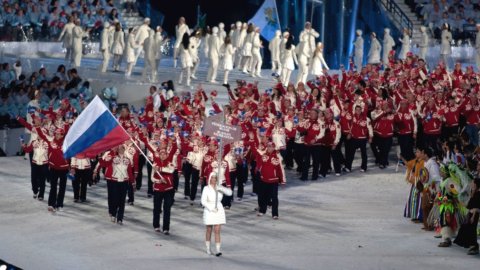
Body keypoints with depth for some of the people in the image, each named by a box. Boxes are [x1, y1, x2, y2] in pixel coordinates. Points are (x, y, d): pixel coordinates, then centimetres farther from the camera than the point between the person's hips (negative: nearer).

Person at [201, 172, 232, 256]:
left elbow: (229, 192, -9)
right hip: (209, 211, -2)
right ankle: (208, 248, 25)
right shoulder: (206, 188, -7)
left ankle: (218, 250, -11)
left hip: (219, 210, 2)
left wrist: (221, 189, -22)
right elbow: (203, 201, -10)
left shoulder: (219, 187, 3)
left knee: (217, 231, -5)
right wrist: (211, 208, -18)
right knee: (209, 230, 10)